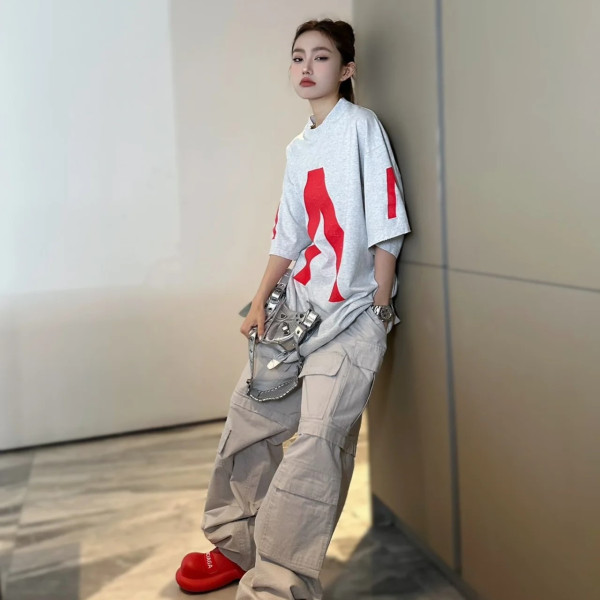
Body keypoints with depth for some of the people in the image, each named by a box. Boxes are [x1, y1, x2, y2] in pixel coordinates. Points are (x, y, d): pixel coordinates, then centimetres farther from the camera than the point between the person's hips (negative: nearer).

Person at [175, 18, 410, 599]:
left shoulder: (361, 126, -3)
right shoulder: (298, 148, 17)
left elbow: (385, 229, -9)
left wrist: (378, 310, -12)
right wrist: (259, 303, 12)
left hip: (353, 311, -7)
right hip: (299, 303, 8)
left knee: (318, 438, -18)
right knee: (249, 411, 9)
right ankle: (238, 546, 26)